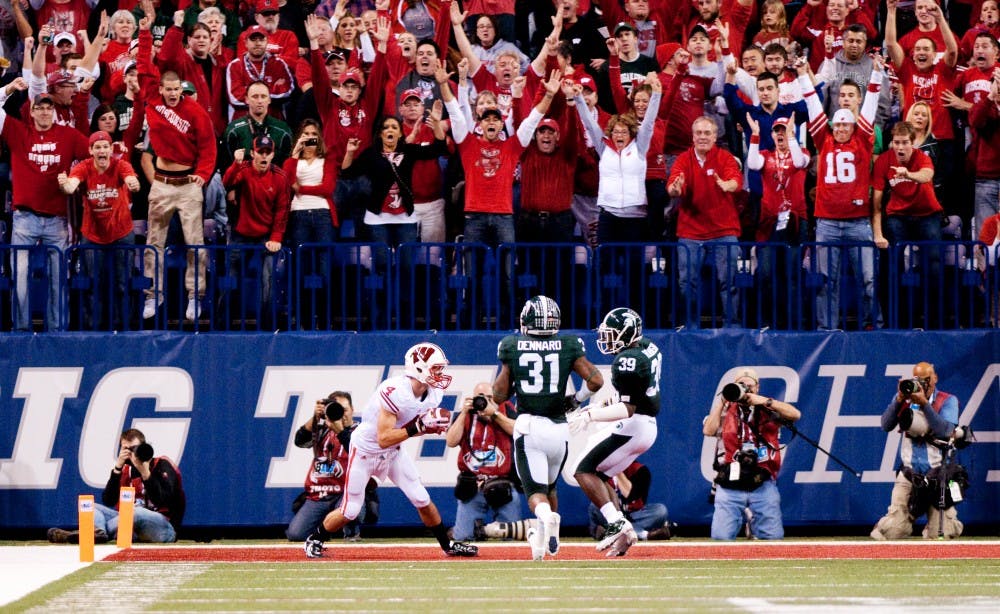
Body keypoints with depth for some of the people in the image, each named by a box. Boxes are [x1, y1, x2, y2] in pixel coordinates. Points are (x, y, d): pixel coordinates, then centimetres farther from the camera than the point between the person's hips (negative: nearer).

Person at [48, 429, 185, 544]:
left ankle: (94, 534, -40)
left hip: (165, 527, -6)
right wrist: (117, 468, -8)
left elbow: (163, 501, -17)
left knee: (137, 513, -38)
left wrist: (145, 473, -23)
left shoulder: (162, 466, -1)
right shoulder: (127, 470, 12)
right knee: (92, 507, -6)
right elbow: (107, 502, -1)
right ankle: (98, 531, -41)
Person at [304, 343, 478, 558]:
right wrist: (418, 427, -37)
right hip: (365, 449, -6)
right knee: (350, 511, 0)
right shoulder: (395, 392, -34)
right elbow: (384, 438, -34)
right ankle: (315, 539, 24)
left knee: (422, 500, 2)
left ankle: (448, 545, 18)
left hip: (392, 452, 6)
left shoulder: (432, 394, -9)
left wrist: (431, 427, -16)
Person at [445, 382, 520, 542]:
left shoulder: (505, 409, 6)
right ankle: (475, 525, 28)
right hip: (472, 486, 1)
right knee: (463, 537, -5)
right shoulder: (464, 416, 8)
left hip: (503, 485, -1)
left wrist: (494, 413, -15)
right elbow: (451, 442, -5)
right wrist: (464, 412, -9)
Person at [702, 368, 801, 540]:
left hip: (763, 486, 0)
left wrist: (765, 401, -13)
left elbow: (795, 414, -7)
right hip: (730, 486, 0)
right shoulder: (725, 411, 11)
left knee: (773, 538, -2)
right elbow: (708, 431, -4)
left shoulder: (768, 411, 7)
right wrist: (722, 401, -5)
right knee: (720, 538, -10)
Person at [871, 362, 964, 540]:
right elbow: (886, 425, -4)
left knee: (942, 535, -8)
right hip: (909, 475, 2)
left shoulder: (948, 401, -1)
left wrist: (924, 403, -22)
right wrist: (900, 399, -15)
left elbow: (945, 431, -16)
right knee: (893, 532, -9)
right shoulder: (904, 399, 7)